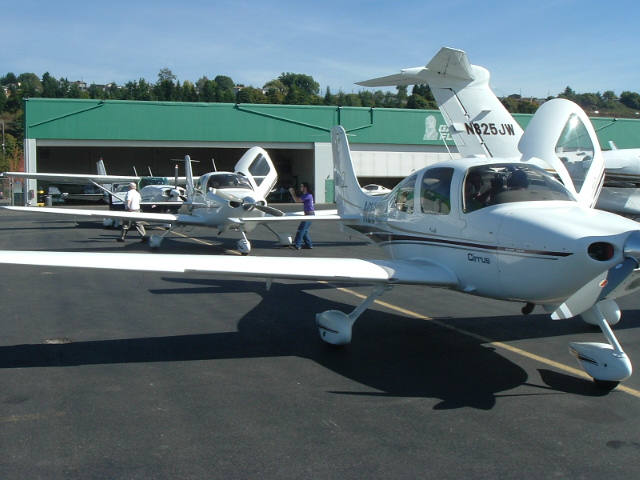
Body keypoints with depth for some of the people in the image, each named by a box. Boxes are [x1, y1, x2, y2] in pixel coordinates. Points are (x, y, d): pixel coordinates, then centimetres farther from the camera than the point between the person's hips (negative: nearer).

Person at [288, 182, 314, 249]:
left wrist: (292, 193, -10)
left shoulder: (308, 195, -16)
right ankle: (309, 244, 14)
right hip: (308, 214, 11)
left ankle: (296, 245, -16)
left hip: (310, 214, -11)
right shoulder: (305, 195, 18)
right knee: (304, 230, 12)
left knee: (301, 229, -13)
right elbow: (297, 200, 21)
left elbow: (297, 200, -19)